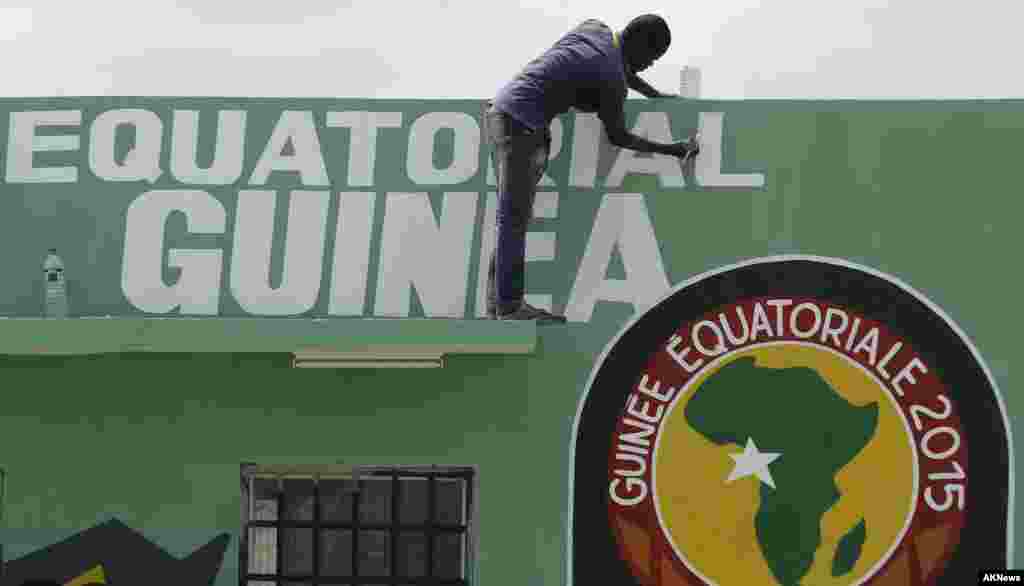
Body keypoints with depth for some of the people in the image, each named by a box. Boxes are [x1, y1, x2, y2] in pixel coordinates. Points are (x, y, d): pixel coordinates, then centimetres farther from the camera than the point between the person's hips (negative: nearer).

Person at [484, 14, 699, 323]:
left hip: (498, 112, 9)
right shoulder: (613, 82, -10)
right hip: (520, 124, -9)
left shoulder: (593, 27, 12)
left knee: (512, 219, 9)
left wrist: (657, 96, 39)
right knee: (514, 220, -9)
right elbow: (618, 137, 3)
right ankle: (510, 306, -9)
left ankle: (499, 302, 8)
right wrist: (674, 150, 8)